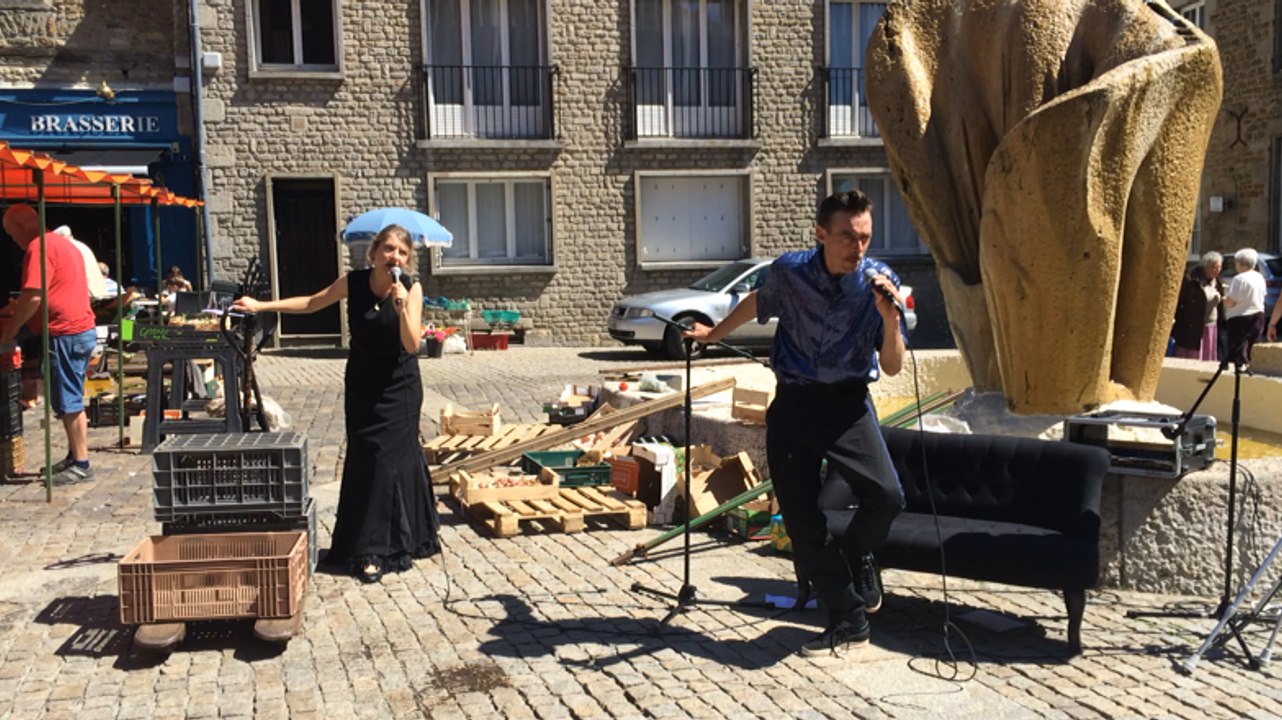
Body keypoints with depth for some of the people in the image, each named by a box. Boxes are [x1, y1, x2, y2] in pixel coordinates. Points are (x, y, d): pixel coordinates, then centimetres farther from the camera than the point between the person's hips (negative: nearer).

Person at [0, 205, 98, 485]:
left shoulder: (39, 247, -12)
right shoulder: (63, 243, 19)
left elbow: (34, 297, -20)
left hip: (65, 335, -10)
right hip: (82, 330, 10)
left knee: (68, 403, -5)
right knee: (70, 401, 15)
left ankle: (81, 464, 0)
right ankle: (74, 457, 22)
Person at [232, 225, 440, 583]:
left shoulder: (411, 288, -14)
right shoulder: (353, 282, -7)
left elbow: (411, 345, -21)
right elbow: (311, 303, 8)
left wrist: (402, 307, -34)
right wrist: (261, 306, 8)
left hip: (399, 388, -2)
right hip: (361, 387, 2)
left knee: (392, 459, -2)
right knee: (364, 462, 2)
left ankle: (387, 547, 11)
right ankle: (368, 550, 9)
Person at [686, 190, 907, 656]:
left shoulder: (880, 282, -8)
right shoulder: (789, 272, -6)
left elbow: (893, 368, -5)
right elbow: (758, 302, 18)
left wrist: (890, 321, -23)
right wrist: (714, 334, 30)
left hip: (848, 403, -1)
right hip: (793, 404, 1)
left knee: (887, 496, -23)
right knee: (801, 521, -2)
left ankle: (858, 552, 12)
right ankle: (848, 619, 14)